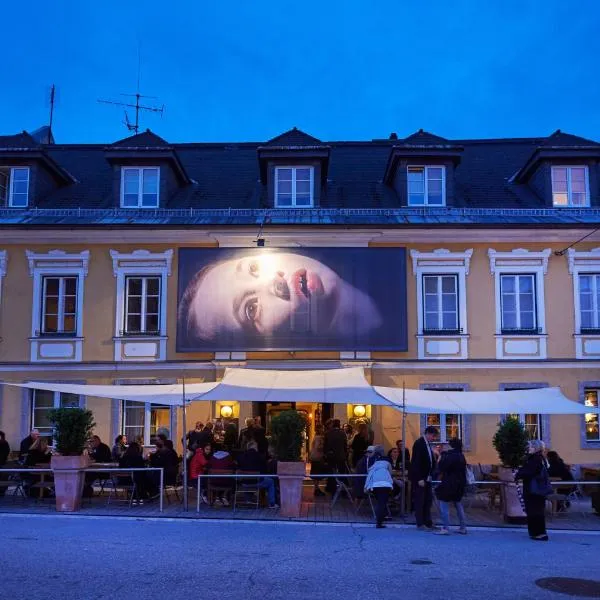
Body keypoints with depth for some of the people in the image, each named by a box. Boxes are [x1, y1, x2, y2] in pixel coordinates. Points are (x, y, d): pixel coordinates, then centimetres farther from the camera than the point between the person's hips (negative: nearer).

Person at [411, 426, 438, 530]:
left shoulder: (427, 444, 12)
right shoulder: (419, 443, -14)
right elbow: (416, 462, -19)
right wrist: (420, 479, -21)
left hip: (427, 478, 9)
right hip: (419, 478, -9)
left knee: (428, 500, 10)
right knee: (419, 500, -2)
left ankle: (428, 522, 15)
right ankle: (420, 524, 3)